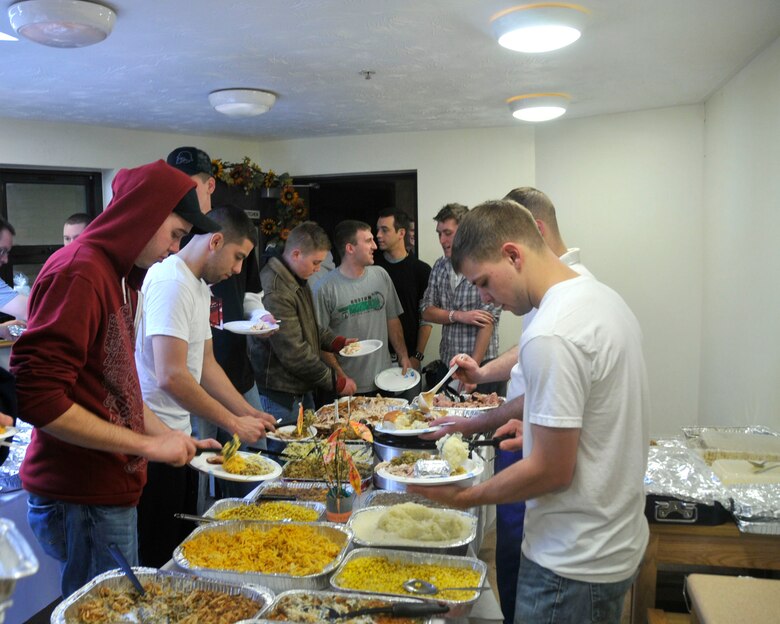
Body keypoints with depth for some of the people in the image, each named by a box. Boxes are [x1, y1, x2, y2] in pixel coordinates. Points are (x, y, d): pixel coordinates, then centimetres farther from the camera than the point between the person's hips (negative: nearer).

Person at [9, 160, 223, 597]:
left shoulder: (118, 277, 12)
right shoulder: (77, 273, -17)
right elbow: (36, 397, -23)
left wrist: (171, 437, 13)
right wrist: (147, 444, -18)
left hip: (110, 491, 9)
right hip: (82, 501, -9)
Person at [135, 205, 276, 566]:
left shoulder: (200, 287, 13)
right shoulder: (171, 282, -20)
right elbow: (171, 377, -27)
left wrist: (250, 413, 8)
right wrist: (234, 423, -18)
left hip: (179, 438, 10)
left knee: (182, 548, 20)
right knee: (159, 558, 4)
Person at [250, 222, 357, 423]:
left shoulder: (298, 281, 9)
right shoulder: (275, 291, -24)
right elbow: (294, 354, -24)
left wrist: (336, 342, 6)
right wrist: (337, 382, -15)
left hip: (303, 390, 10)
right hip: (280, 397, -10)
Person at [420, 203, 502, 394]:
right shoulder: (439, 266, 6)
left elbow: (488, 322, -16)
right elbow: (427, 312, 5)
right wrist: (458, 316, -13)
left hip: (481, 364, -5)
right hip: (447, 364, 5)